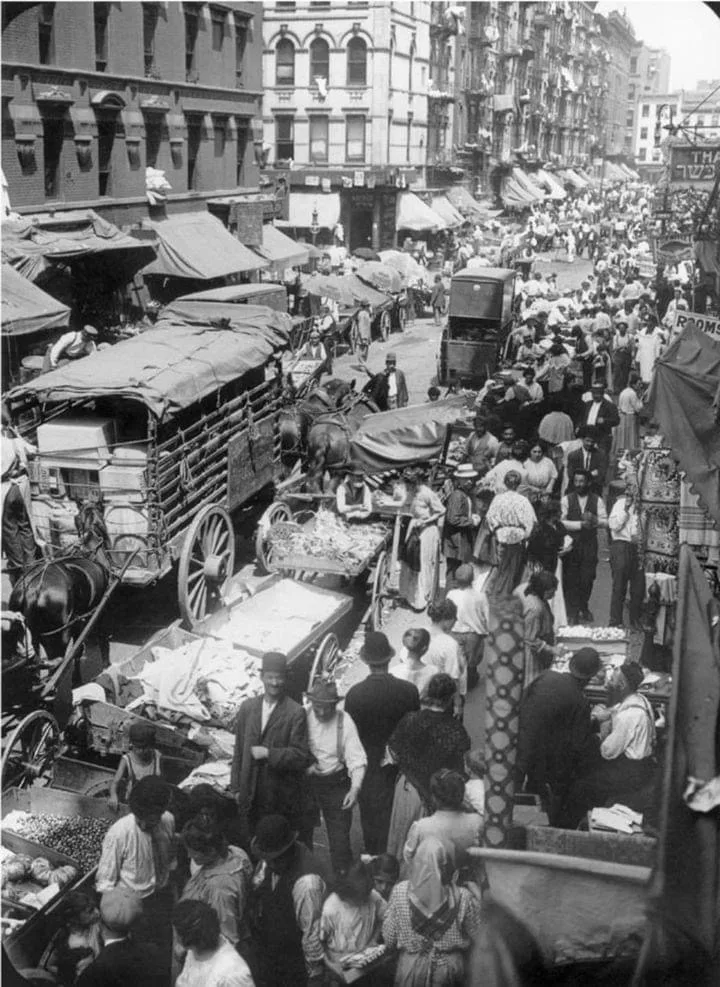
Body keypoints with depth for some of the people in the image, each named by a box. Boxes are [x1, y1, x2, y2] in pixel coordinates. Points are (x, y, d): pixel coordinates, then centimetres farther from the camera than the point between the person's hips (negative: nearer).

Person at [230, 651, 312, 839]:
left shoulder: (295, 713, -8)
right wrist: (236, 787, 10)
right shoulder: (247, 707, 7)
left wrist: (269, 753, -18)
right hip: (251, 794, 4)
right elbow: (238, 751, 12)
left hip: (282, 795, -4)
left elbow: (301, 756, -10)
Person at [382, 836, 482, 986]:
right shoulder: (463, 897, -16)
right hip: (450, 968, 1)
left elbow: (389, 940, -7)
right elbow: (476, 936, -3)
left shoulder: (400, 891, -15)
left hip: (411, 967, 0)